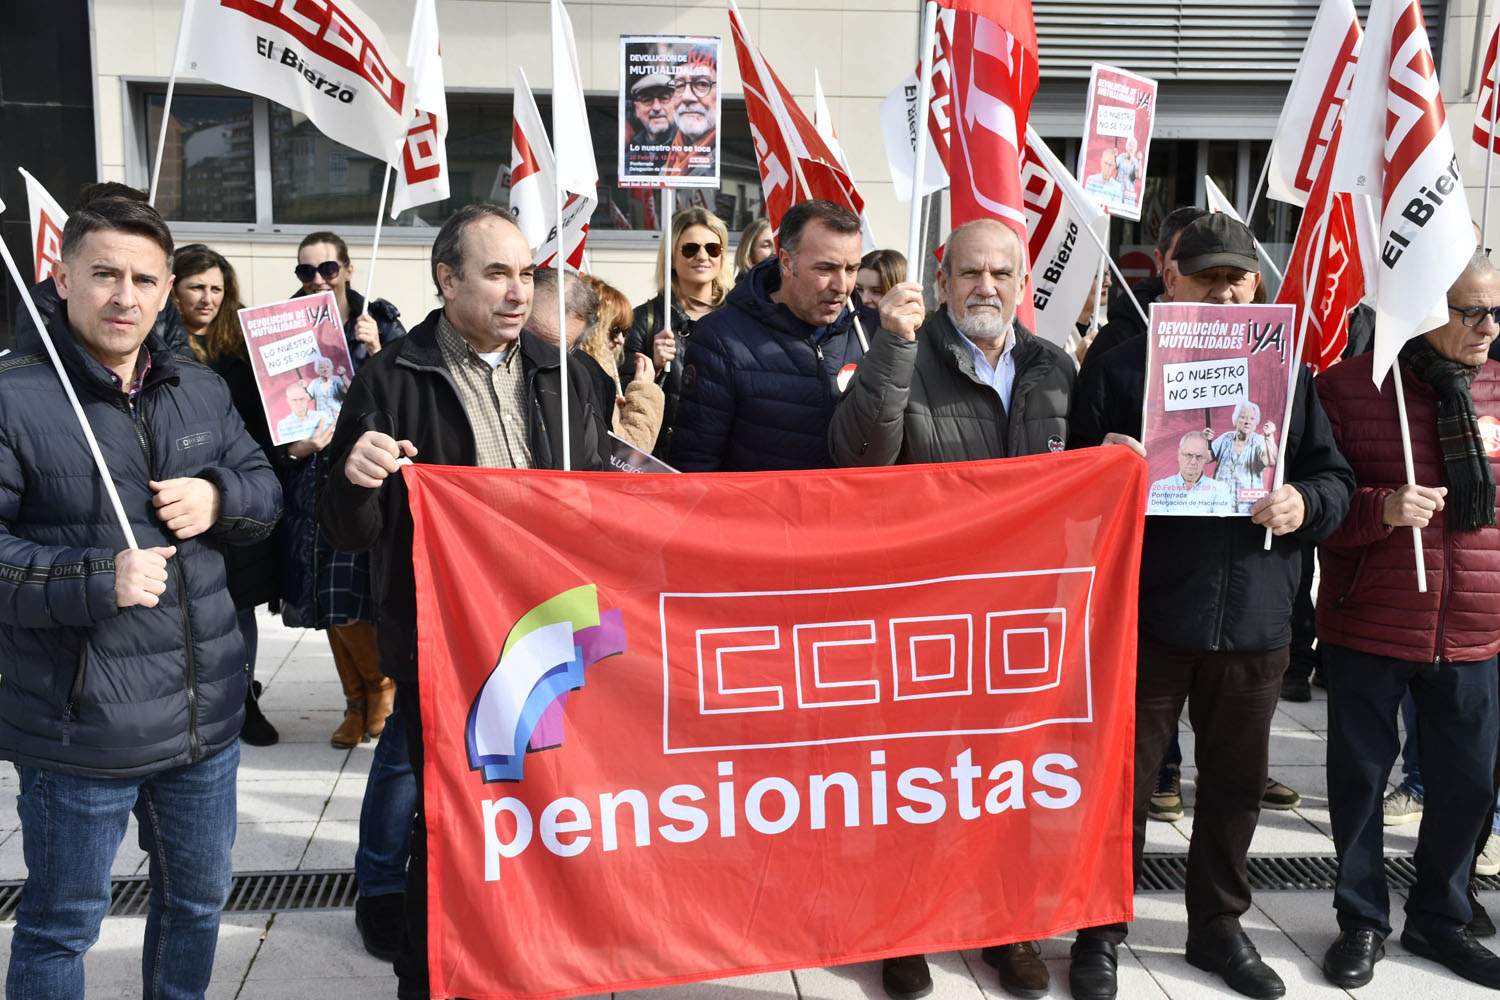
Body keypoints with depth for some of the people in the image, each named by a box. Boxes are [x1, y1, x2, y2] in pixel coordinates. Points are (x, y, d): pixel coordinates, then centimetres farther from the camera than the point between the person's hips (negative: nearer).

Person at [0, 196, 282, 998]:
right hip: (78, 726, -6)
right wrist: (95, 581, -27)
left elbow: (265, 487, 12)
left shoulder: (200, 390, 7)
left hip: (205, 712, 6)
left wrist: (220, 497, -9)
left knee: (200, 895, 24)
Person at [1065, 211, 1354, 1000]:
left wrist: (1306, 504, -10)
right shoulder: (1125, 367, 0)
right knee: (1124, 780, 5)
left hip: (1254, 619, 4)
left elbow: (1336, 477, 11)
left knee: (1235, 780, 16)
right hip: (1146, 615, -3)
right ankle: (1100, 930, 22)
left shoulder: (1288, 372, 11)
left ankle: (1218, 925, 35)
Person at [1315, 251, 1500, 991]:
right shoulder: (1350, 387, -8)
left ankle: (1438, 917, 36)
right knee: (1360, 777, 9)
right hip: (1367, 628, -4)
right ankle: (1361, 921, 29)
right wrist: (1381, 508, -24)